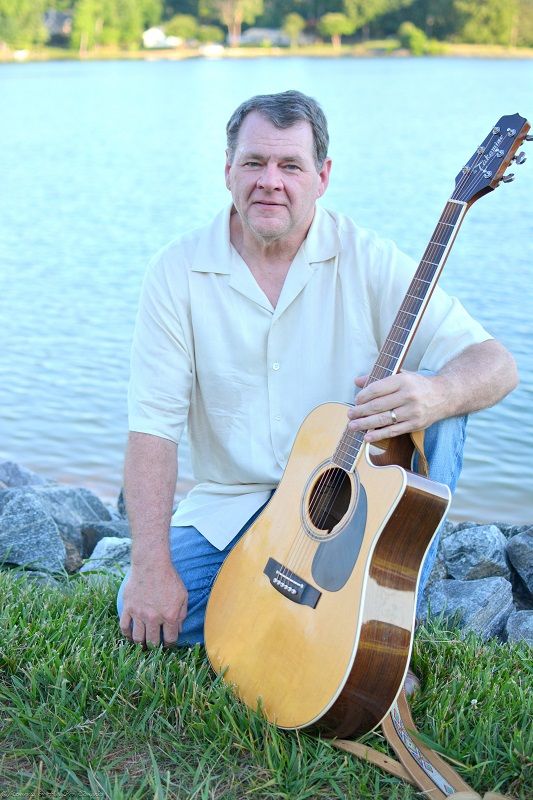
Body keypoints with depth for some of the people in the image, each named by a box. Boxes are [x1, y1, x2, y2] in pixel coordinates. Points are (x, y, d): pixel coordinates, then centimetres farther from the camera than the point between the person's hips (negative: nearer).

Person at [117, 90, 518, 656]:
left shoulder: (365, 259, -9)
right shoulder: (178, 271, -7)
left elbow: (496, 365, -14)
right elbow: (153, 423, -11)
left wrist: (436, 395, -39)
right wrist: (152, 568, -21)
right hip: (235, 505, 1)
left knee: (439, 401, -25)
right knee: (140, 611, -19)